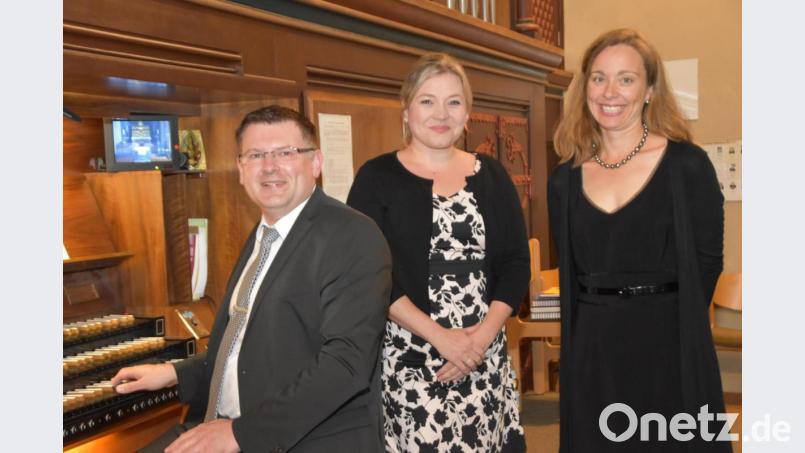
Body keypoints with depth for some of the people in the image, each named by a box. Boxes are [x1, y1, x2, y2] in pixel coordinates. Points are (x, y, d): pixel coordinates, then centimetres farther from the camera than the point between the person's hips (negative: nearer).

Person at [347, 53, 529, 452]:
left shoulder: (491, 176, 10)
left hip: (484, 355, 3)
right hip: (407, 359, -3)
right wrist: (440, 337, -14)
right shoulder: (377, 177, -1)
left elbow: (516, 262, 7)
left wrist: (485, 332, -8)